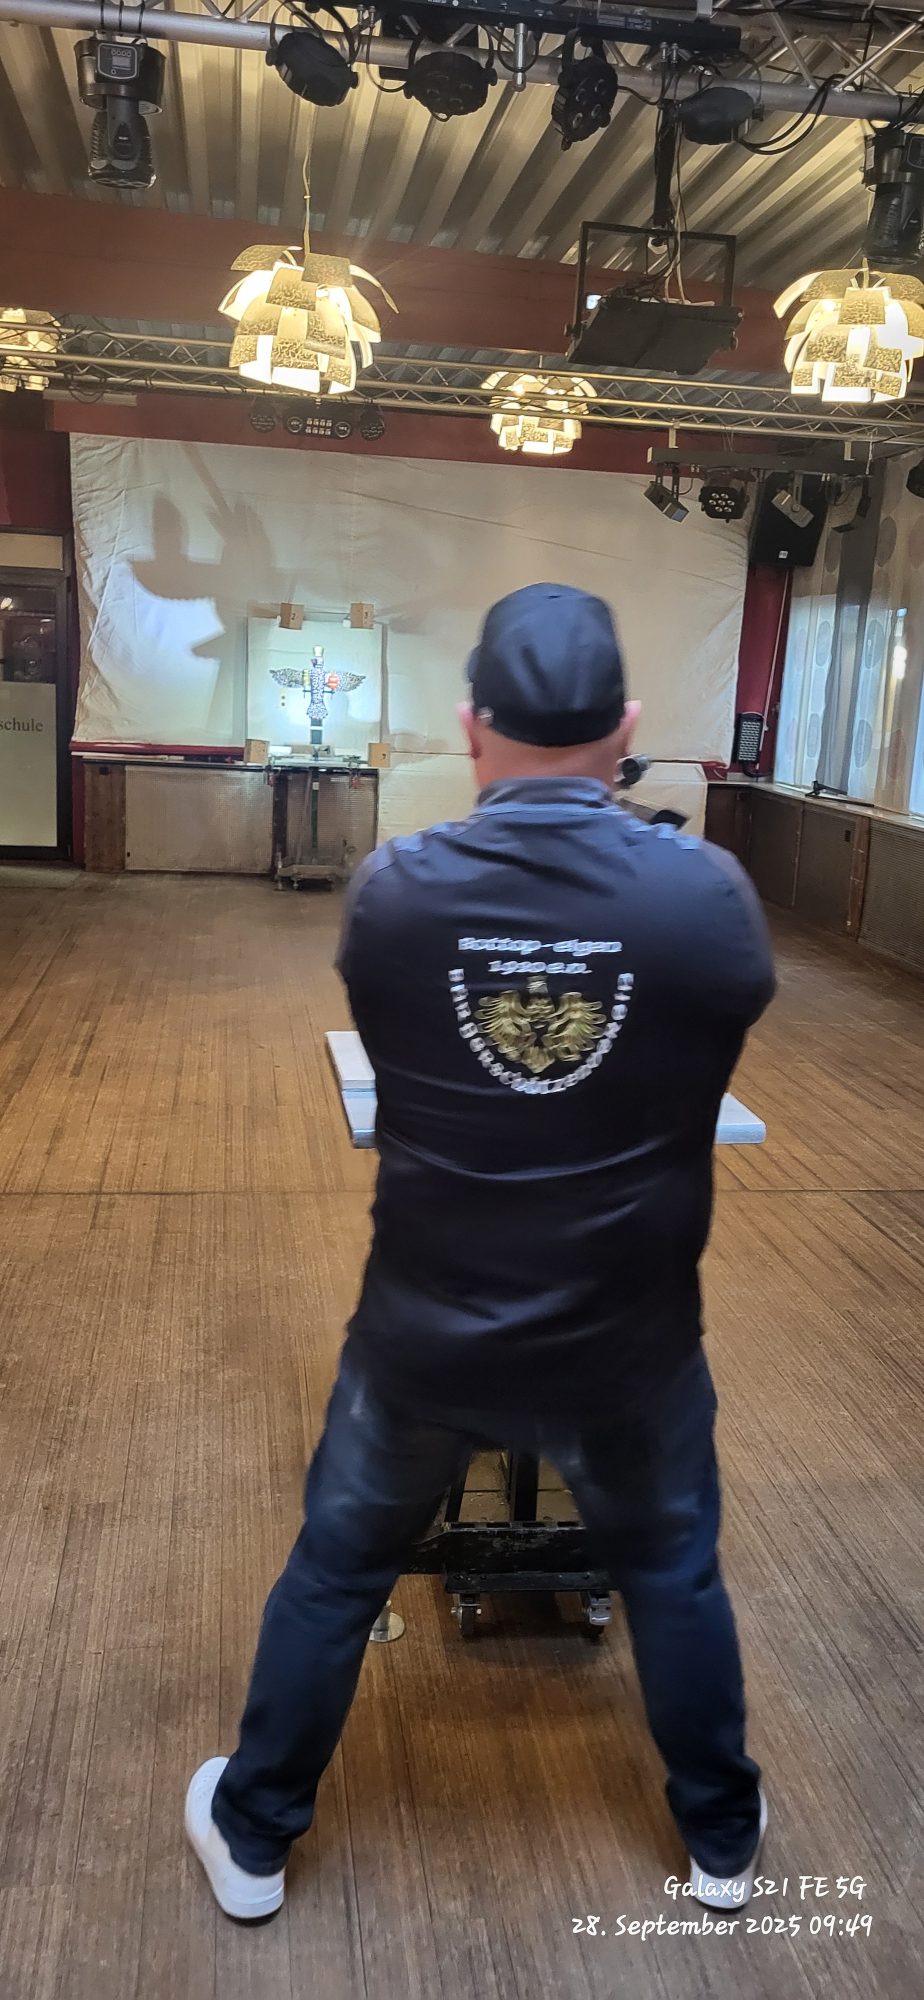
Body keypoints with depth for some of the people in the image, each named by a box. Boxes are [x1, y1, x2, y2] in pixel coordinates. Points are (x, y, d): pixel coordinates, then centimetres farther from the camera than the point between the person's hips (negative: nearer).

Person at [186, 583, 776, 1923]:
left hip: (423, 1332, 0)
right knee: (674, 1577, 26)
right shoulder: (710, 894, -18)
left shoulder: (388, 892, -16)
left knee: (333, 1575, 23)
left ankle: (252, 1842, 44)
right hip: (628, 1340, 0)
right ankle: (724, 1840, 47)